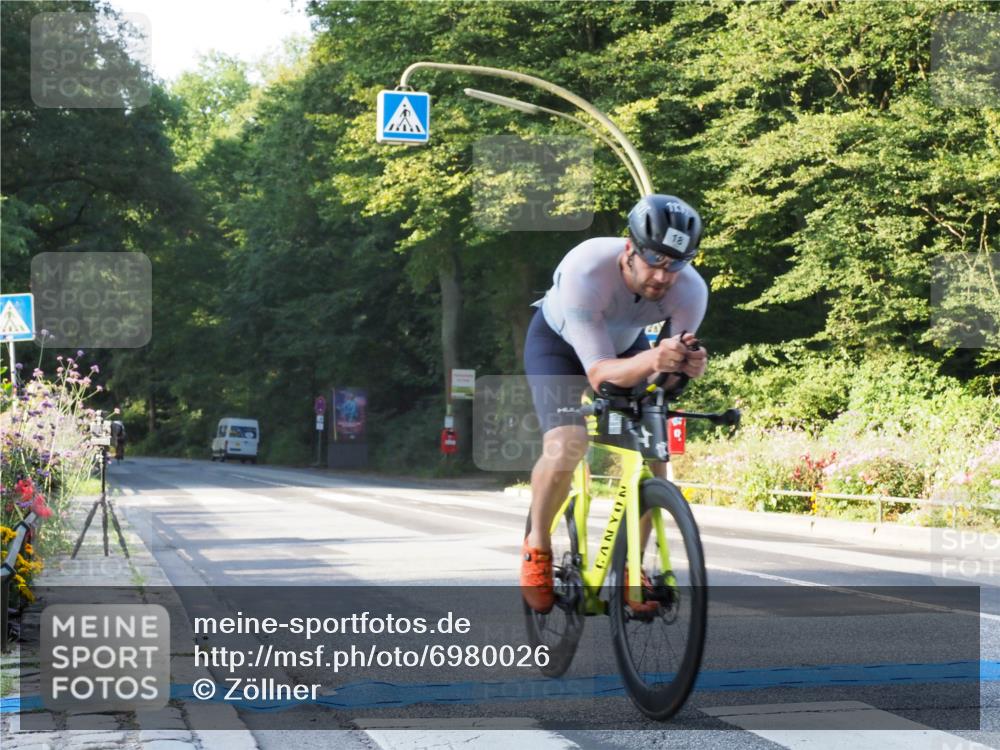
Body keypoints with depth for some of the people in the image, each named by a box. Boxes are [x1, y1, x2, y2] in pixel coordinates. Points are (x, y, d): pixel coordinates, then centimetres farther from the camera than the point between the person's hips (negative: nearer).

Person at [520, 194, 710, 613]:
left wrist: (688, 366, -49)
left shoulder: (691, 291, -30)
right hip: (558, 341, -3)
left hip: (626, 343, 4)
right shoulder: (585, 271, -41)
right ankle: (537, 546, 0)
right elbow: (598, 373, -42)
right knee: (566, 447, -27)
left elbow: (669, 380, -25)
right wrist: (651, 361, -61)